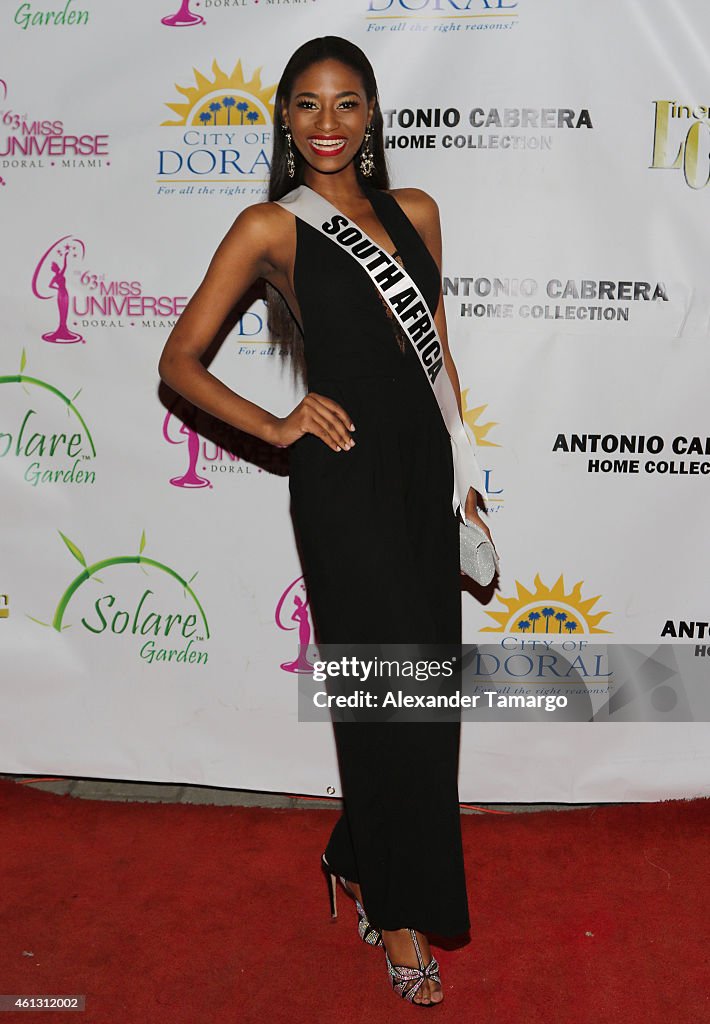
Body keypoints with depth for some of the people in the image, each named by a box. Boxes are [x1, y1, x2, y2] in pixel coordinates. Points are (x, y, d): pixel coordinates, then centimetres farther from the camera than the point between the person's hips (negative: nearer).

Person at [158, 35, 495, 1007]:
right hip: (344, 475, -5)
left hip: (422, 463, 5)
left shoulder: (415, 211, 13)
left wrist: (462, 479, 14)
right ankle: (401, 908, 20)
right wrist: (275, 427, -7)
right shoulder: (270, 225, 0)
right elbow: (180, 358, 2)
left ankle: (359, 858, 36)